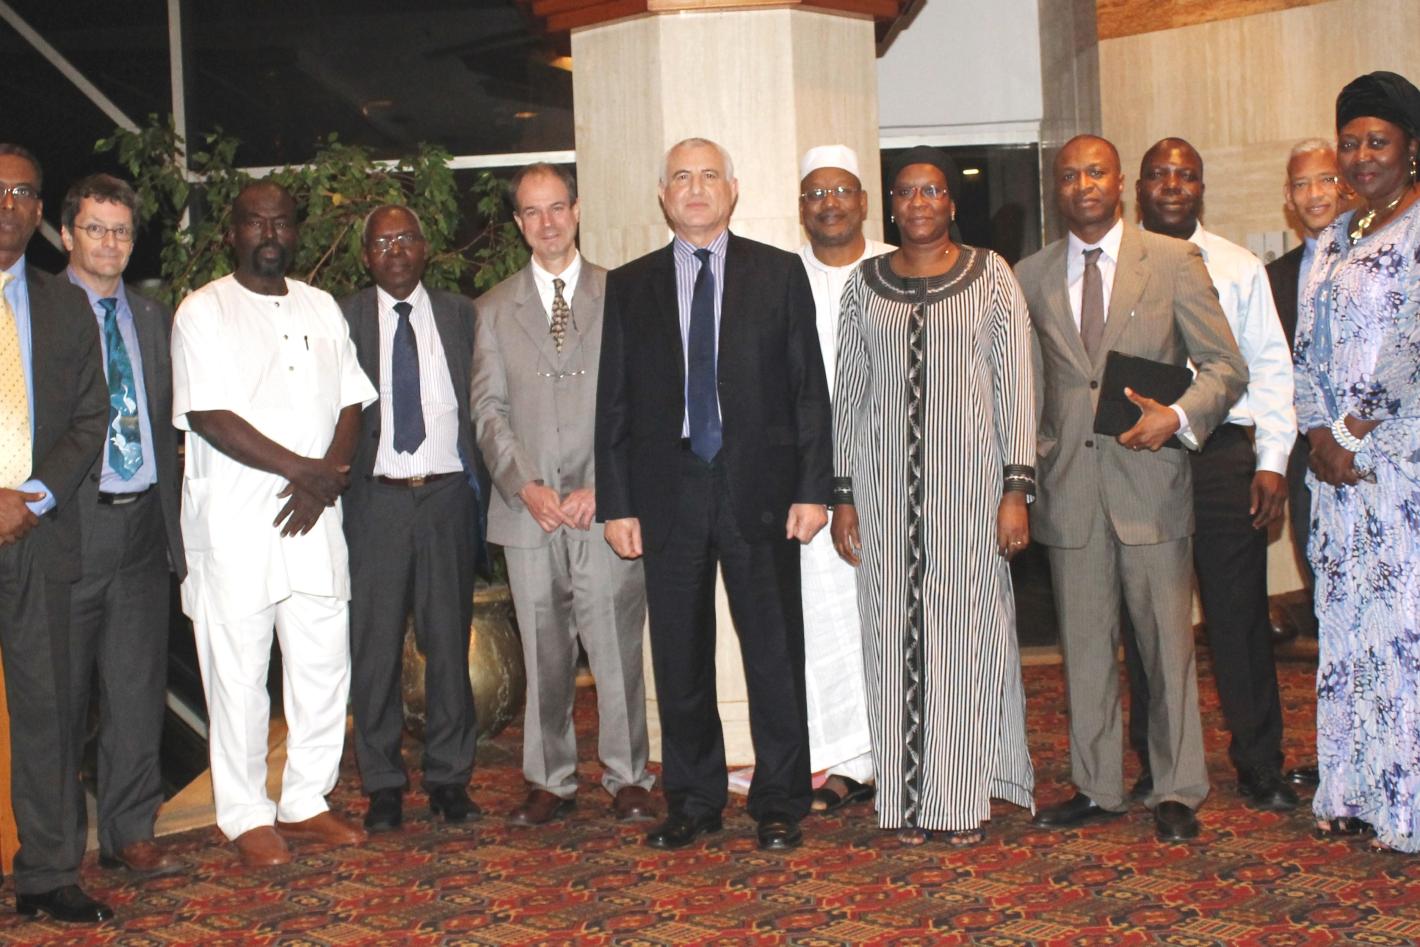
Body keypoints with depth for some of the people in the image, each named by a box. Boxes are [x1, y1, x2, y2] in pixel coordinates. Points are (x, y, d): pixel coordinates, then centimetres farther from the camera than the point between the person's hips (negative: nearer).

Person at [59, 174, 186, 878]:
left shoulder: (154, 320, 14)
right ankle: (57, 845, 18)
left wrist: (172, 521, 11)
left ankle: (129, 833, 19)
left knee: (138, 687, 9)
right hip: (72, 523, -5)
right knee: (62, 694, 5)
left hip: (143, 524, 5)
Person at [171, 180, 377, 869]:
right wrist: (304, 468, -14)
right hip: (233, 521, -5)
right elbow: (209, 417, -11)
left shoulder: (321, 308, 15)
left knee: (324, 663, 7)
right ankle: (246, 815, 13)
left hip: (313, 515, 5)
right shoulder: (203, 312, -1)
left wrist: (326, 479, -6)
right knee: (238, 670, 1)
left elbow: (350, 404, 11)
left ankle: (306, 801, 20)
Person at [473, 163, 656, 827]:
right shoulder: (494, 308, 13)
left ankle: (627, 778, 11)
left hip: (606, 505, -2)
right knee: (543, 654, 6)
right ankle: (550, 781, 17)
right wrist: (525, 486, -7)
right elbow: (488, 409, 7)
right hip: (528, 508, 2)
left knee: (617, 648, -2)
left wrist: (603, 488, -8)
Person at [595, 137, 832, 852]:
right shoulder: (629, 286, 9)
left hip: (760, 492, -1)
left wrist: (812, 488, -5)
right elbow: (613, 403, 7)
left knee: (775, 654, 3)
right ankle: (692, 802, 20)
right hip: (668, 494, 2)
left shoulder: (780, 273, 6)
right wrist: (616, 503, 0)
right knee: (679, 659, 7)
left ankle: (779, 804, 15)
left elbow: (809, 388, 3)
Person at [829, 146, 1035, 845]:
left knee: (969, 624, 1)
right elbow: (847, 392, 9)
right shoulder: (865, 283, 9)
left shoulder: (990, 275, 3)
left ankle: (965, 795, 11)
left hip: (969, 478, -2)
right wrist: (842, 494, 4)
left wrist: (1017, 488, -8)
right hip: (885, 481, 2)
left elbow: (1016, 386, 0)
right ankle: (908, 795, 11)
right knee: (895, 631, 3)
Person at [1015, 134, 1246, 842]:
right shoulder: (1032, 277, 10)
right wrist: (1027, 468, 5)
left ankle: (1176, 791, 14)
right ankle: (1096, 787, 20)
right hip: (1068, 485, 3)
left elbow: (1226, 365, 1)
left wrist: (1176, 415, -16)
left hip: (1150, 479, -2)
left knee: (1167, 641, 2)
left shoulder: (1174, 261, 2)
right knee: (1083, 646, 9)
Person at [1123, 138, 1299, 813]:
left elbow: (1270, 367, 9)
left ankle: (1259, 768, 14)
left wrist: (1272, 460, 0)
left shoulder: (1238, 268, 11)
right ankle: (1157, 765, 18)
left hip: (1223, 454, 0)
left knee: (1240, 615, 2)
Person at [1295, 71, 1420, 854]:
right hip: (1340, 457, 7)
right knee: (1346, 615, 9)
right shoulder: (1334, 241, 16)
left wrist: (1355, 434, -11)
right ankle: (1355, 791, 19)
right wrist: (1320, 435, 0)